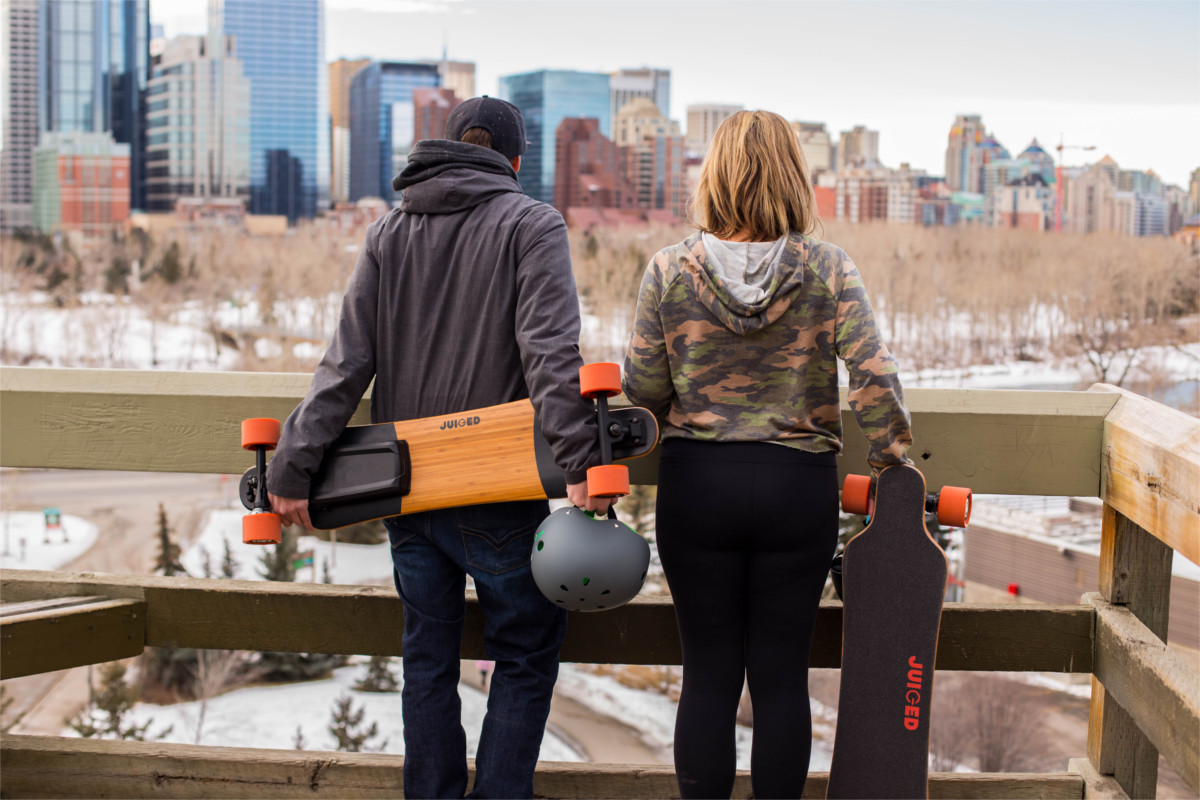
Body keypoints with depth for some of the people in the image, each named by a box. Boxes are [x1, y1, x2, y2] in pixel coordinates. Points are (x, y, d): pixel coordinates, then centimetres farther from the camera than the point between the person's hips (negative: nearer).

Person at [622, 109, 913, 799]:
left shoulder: (670, 270, -5)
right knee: (782, 677, 10)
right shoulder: (829, 270, -6)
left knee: (709, 677, 9)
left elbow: (643, 391, 0)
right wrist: (893, 463, 0)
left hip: (697, 484, 0)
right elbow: (876, 379, -11)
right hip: (800, 485, 0)